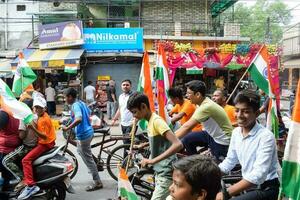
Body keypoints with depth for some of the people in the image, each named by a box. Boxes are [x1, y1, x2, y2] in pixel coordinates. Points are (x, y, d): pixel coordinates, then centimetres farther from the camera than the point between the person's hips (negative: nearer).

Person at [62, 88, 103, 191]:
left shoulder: (75, 106, -19)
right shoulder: (81, 103, 9)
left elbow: (78, 119, -36)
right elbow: (89, 113, 26)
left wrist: (67, 128, -29)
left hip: (83, 135, -10)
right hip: (88, 131, 10)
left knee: (88, 159, 0)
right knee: (80, 150, 30)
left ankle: (98, 183, 7)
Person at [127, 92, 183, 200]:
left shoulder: (157, 121, -19)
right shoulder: (150, 121, 9)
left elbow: (177, 144, -30)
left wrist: (153, 161, -32)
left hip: (167, 174, -9)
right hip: (160, 172, 10)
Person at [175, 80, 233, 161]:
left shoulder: (206, 107, -29)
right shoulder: (204, 103, -2)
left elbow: (187, 127, -33)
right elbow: (188, 125, 1)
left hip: (223, 141, -8)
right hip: (212, 135, 8)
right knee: (187, 139, 1)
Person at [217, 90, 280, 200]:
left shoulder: (266, 136, -19)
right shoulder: (236, 132, 2)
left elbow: (258, 175, -28)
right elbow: (229, 161, 12)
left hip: (266, 188, -7)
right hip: (247, 185, 7)